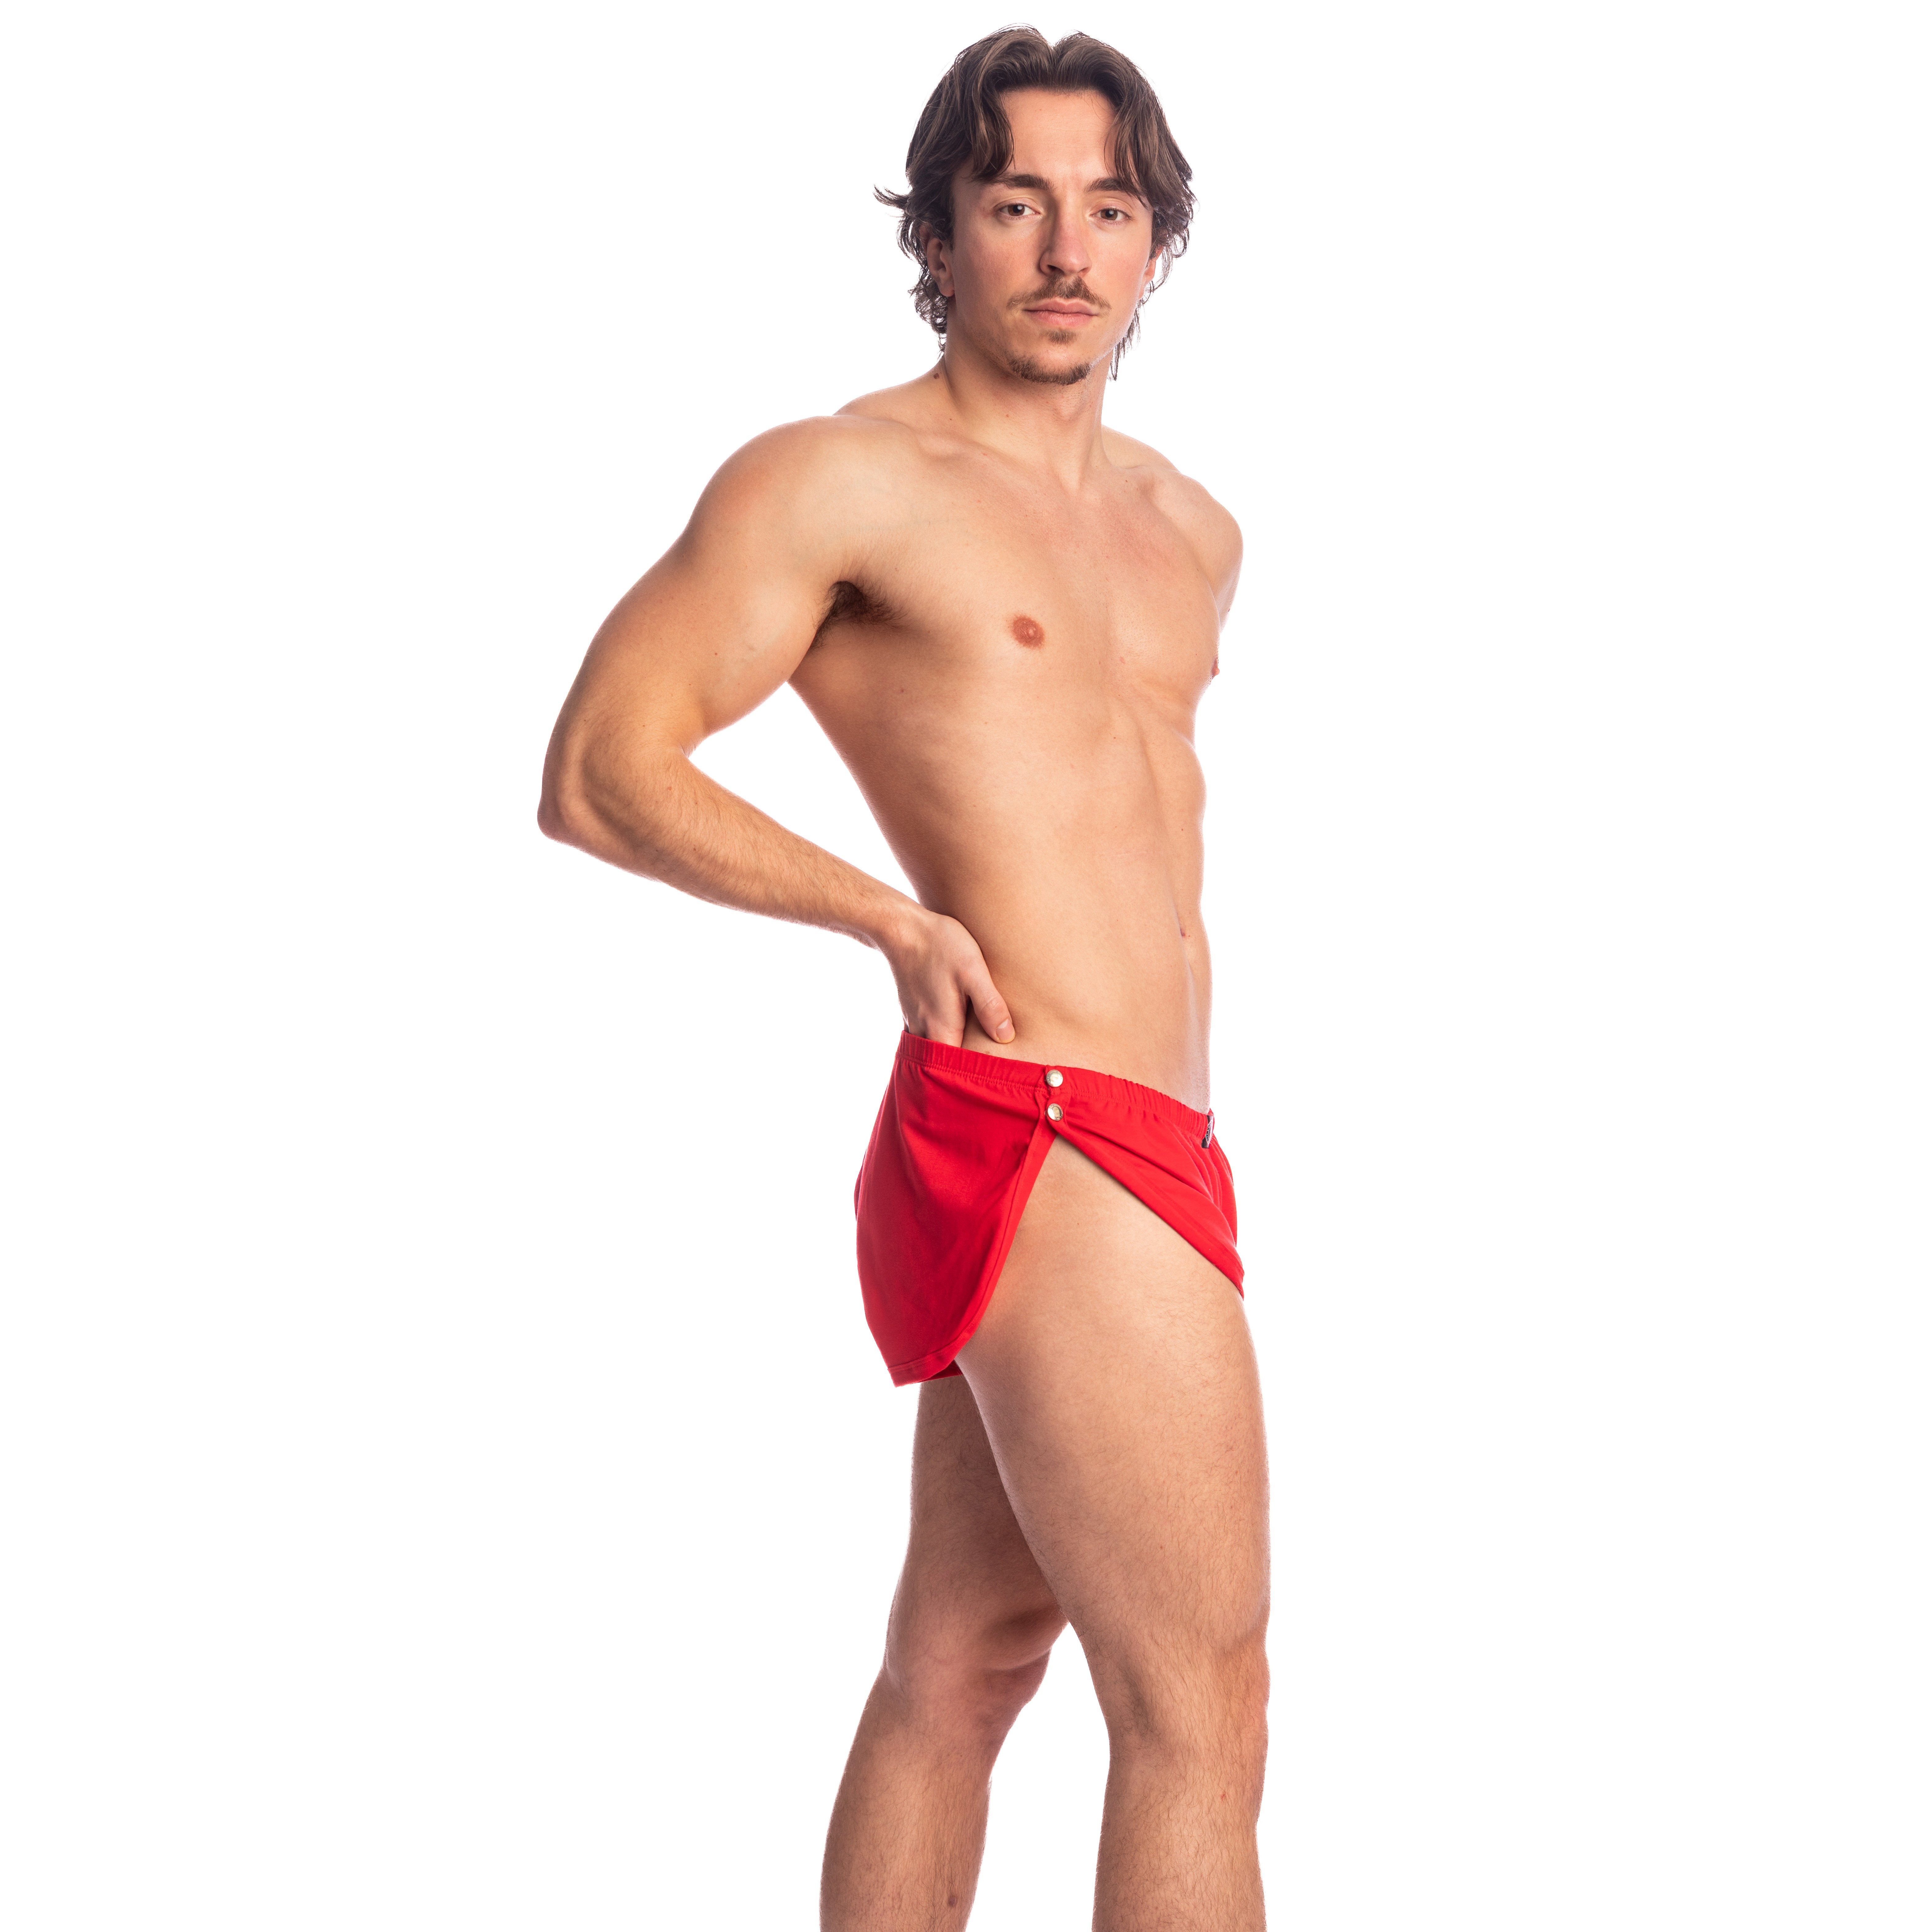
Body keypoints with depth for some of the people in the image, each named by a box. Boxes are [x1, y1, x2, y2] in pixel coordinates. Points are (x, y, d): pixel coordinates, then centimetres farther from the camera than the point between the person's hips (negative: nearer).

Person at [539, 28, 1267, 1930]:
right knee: (1198, 1700, -8)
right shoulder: (840, 478, -5)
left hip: (1138, 1135, 8)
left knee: (963, 1661, 15)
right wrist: (892, 915, -10)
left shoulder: (1191, 531, 17)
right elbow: (596, 775, -6)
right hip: (1039, 1135, -8)